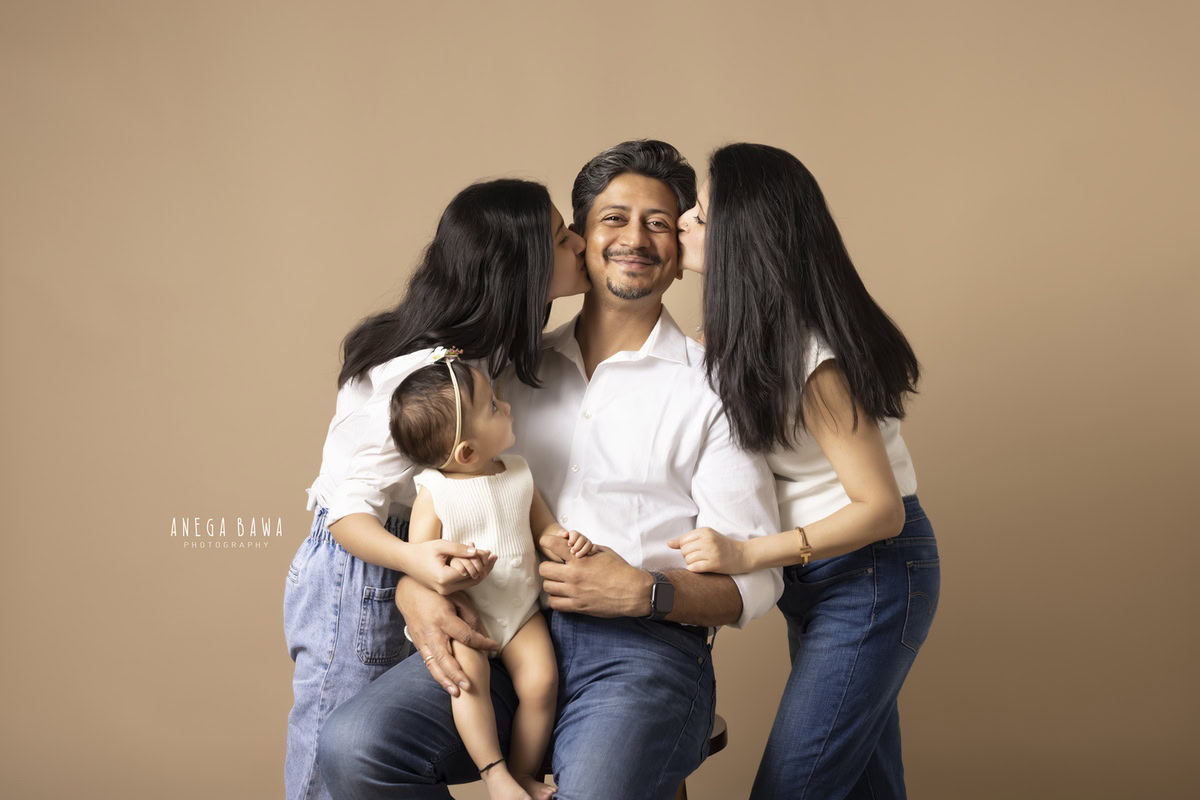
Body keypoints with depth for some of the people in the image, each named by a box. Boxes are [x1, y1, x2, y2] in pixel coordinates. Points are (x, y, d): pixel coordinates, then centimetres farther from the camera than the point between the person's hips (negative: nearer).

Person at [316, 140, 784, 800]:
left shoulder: (708, 389, 6)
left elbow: (756, 580, 4)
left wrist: (647, 593, -14)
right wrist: (416, 586, -3)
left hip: (641, 651, -4)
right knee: (352, 746, -22)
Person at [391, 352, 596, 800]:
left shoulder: (518, 474, 3)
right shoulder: (434, 494, -9)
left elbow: (543, 527, 13)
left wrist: (565, 540, -11)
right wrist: (449, 566, -32)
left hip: (521, 610, 3)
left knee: (541, 680, -18)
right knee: (469, 674, -29)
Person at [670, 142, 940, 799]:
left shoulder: (812, 360, -25)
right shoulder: (748, 336, 1)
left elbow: (880, 510, -24)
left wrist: (748, 555, -29)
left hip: (871, 577, -9)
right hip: (819, 579, 9)